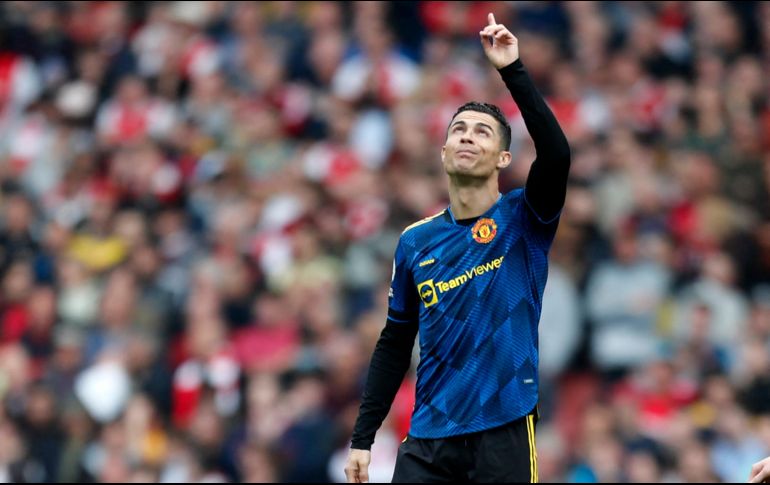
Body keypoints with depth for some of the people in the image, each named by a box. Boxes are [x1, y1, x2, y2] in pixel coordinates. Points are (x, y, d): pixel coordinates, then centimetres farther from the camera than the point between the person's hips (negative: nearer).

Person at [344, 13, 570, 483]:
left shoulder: (524, 220, 0)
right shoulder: (416, 241, 9)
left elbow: (557, 154, -20)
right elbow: (394, 345, 14)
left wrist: (513, 70, -24)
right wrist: (362, 438, 9)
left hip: (504, 432, -3)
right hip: (429, 439, 3)